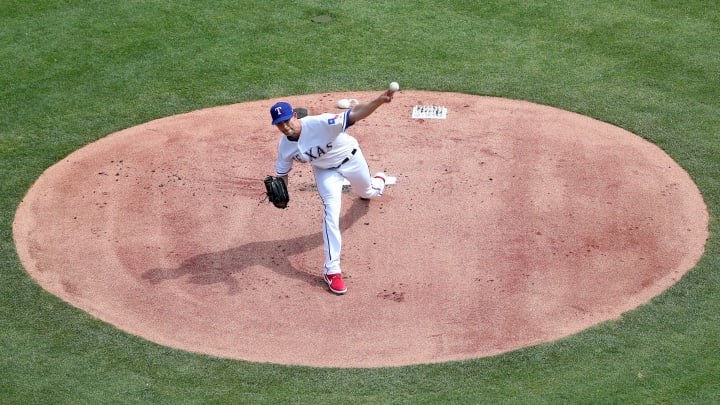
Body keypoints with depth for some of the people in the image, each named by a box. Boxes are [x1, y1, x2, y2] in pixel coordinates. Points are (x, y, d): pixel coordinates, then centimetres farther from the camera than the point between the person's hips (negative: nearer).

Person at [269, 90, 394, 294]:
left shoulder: (319, 123, -40)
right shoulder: (284, 147, -23)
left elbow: (355, 115, -46)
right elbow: (282, 172, -6)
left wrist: (379, 101, -61)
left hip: (351, 158, -1)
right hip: (326, 170, 2)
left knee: (367, 192, 26)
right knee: (331, 213, -15)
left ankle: (378, 181, 67)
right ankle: (332, 270, -10)